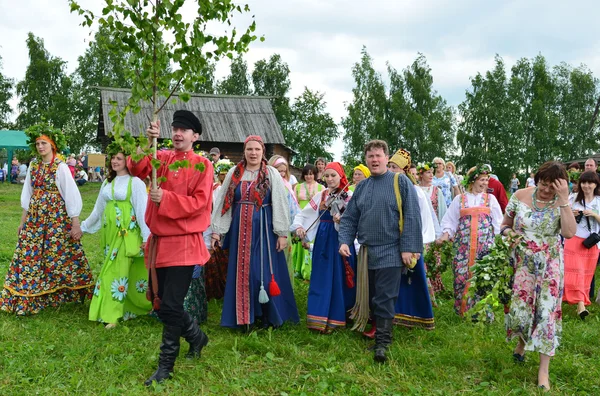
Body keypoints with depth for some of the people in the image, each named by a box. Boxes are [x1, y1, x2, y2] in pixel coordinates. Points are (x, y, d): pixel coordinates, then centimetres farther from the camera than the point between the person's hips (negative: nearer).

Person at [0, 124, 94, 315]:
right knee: (29, 256, 6)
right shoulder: (33, 165, 7)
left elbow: (71, 195, -11)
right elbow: (27, 194, 13)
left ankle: (58, 293, 17)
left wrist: (75, 224, -15)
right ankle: (27, 298, 17)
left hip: (57, 217, -5)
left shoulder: (61, 167, -10)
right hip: (35, 217, 5)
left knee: (58, 255, 0)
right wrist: (23, 219, 13)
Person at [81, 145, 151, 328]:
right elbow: (98, 209, 23)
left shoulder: (135, 182, -5)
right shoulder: (107, 183, 15)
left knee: (117, 270, -7)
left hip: (127, 233, -6)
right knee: (111, 269, 9)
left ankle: (112, 315, -2)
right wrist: (83, 227, 27)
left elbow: (142, 210, -10)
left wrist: (146, 237, -14)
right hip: (110, 233, 6)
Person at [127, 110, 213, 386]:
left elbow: (199, 203, -13)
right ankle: (196, 336, 37)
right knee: (158, 302, 14)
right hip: (158, 241, 6)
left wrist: (165, 198, -21)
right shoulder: (162, 158, 8)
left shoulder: (202, 165, -6)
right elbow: (137, 169, -8)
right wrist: (148, 142, -20)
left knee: (170, 306, -6)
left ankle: (166, 366, 10)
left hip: (184, 243, -6)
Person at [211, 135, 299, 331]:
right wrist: (216, 230, 4)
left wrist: (282, 233, -7)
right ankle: (242, 316, 18)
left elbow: (280, 204, -3)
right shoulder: (234, 173, 6)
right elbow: (222, 202, 8)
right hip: (240, 229, 3)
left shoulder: (272, 174, 0)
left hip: (264, 229, -2)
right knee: (241, 271, 6)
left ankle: (268, 316, 14)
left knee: (264, 271, 0)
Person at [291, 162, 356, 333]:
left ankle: (336, 317, 8)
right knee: (322, 278, 5)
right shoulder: (321, 196, 8)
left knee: (340, 278, -1)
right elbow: (304, 213, 7)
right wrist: (298, 226, -11)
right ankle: (320, 318, 11)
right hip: (323, 240, 4)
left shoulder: (350, 196, -4)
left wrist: (342, 221, -31)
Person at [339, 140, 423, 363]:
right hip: (366, 252, 5)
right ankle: (375, 331, 27)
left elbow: (411, 217, -8)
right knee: (370, 299, 13)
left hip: (390, 252, -5)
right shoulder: (362, 187, 11)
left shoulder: (400, 182, -4)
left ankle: (382, 343, 1)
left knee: (384, 300, -6)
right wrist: (344, 241, -3)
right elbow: (349, 218, 13)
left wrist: (408, 248, -13)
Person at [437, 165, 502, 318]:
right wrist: (446, 234, -7)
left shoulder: (490, 199, 10)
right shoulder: (460, 199, 9)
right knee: (462, 275, -2)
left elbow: (498, 223, 10)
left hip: (485, 245, 0)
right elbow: (450, 220, 9)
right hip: (463, 245, 0)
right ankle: (463, 309, 12)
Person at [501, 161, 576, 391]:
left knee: (547, 311, -2)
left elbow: (569, 233, -22)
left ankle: (544, 370, 8)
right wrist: (508, 232, -14)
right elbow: (505, 223, 8)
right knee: (519, 308, 3)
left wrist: (563, 200, -24)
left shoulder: (561, 203, -7)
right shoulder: (521, 196, -5)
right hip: (523, 263, 1)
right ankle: (522, 343, 38)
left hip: (549, 265, -1)